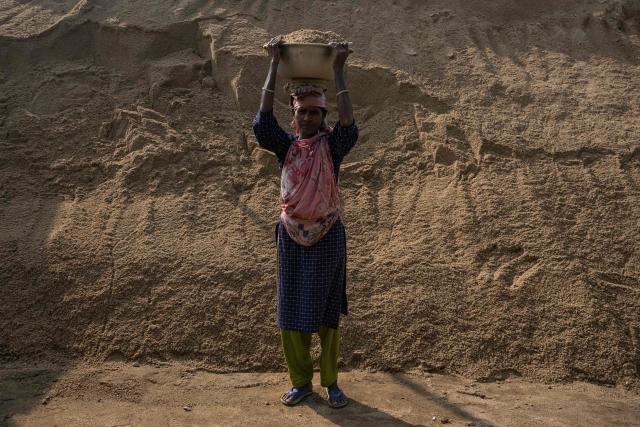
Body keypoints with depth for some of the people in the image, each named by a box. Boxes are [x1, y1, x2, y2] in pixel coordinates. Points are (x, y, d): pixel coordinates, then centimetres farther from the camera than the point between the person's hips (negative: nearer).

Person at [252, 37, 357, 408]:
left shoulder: (332, 145, -1)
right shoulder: (285, 145, 3)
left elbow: (349, 126, -20)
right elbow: (263, 119, -10)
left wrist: (339, 70, -17)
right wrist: (274, 64, -11)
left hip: (328, 237, -2)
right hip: (292, 237, 2)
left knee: (327, 312, 7)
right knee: (292, 312, 7)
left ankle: (331, 382, 21)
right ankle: (301, 382, 22)